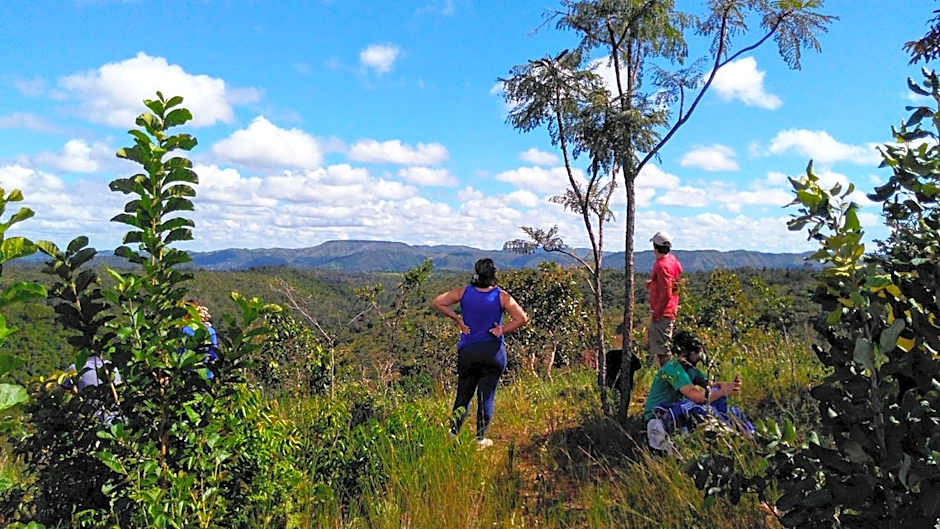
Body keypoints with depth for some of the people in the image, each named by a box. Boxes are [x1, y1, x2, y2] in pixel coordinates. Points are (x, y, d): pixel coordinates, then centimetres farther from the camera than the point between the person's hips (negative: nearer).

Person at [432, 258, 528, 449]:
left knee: (463, 393, 16)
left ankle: (454, 431, 7)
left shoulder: (464, 292, -4)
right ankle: (481, 438, 13)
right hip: (493, 352, -1)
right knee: (486, 395, 8)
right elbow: (522, 318, -15)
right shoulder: (501, 296, -9)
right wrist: (502, 331, -6)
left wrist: (457, 319, -3)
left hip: (467, 351, 1)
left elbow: (437, 302, -6)